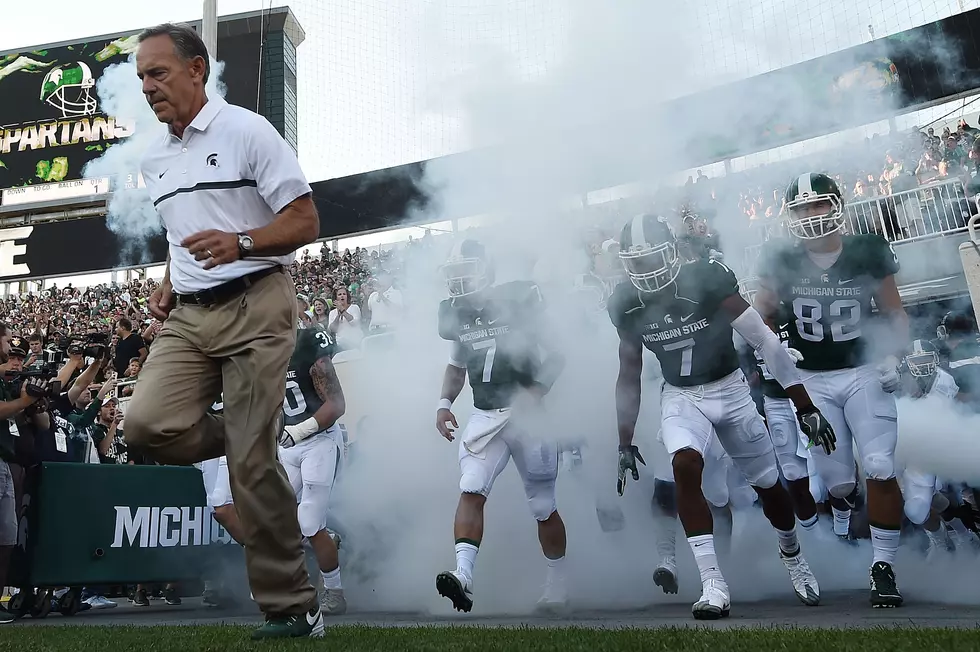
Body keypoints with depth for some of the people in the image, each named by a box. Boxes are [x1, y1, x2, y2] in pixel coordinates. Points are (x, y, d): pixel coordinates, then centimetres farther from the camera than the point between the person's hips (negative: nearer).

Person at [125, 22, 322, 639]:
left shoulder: (246, 130, -3)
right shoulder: (153, 160, 20)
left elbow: (305, 222, -7)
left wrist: (239, 245, -23)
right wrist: (169, 283, 13)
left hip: (256, 305, -6)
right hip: (188, 316, 7)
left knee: (253, 461, -8)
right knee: (147, 425, -17)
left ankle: (292, 609, 5)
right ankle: (252, 440, 12)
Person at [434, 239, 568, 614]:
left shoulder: (519, 301, -8)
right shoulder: (456, 315, 9)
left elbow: (556, 354, -6)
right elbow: (457, 365, 22)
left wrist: (535, 392, -19)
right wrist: (444, 403, 8)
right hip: (484, 418, 4)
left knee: (543, 507, 7)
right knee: (471, 491, -16)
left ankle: (558, 584, 26)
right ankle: (463, 576, -21)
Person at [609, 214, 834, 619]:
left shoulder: (706, 279, -22)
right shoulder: (626, 304, -10)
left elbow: (765, 342, -20)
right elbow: (629, 375, 2)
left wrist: (805, 406, -22)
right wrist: (624, 443, 4)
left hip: (729, 389, -1)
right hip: (680, 396, 2)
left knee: (768, 484, 8)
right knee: (685, 466, -27)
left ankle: (792, 555, 41)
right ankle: (713, 585, -21)